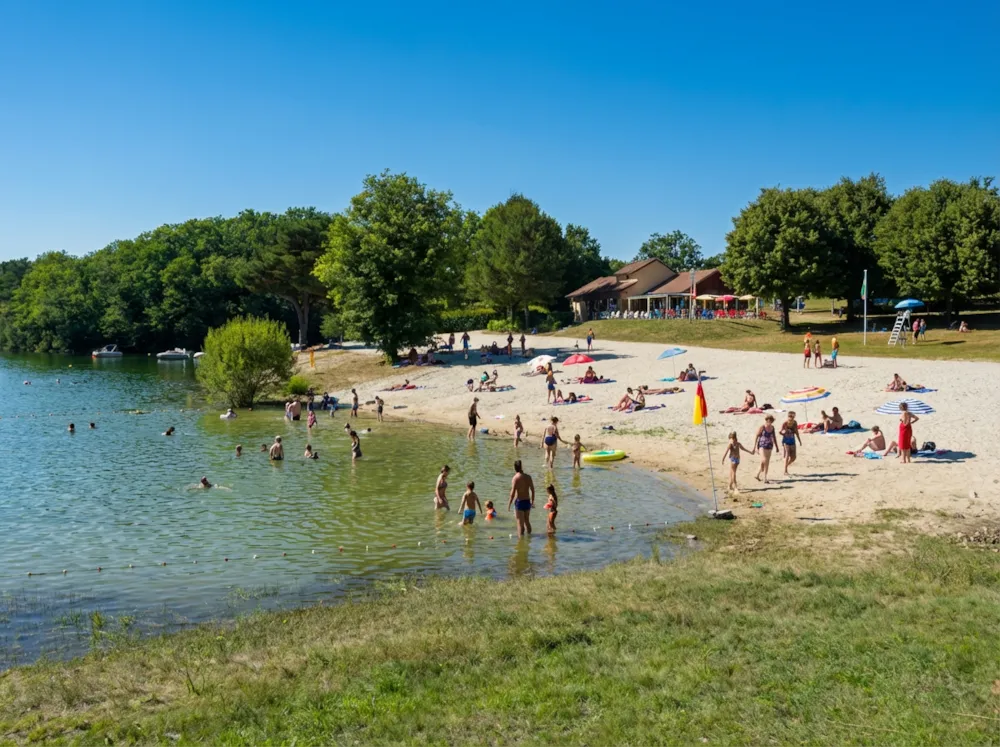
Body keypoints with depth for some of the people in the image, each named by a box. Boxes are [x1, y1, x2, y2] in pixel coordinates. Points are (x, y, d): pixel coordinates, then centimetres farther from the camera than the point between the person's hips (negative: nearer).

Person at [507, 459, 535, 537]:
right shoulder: (528, 477, 2)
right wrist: (532, 501, 19)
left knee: (520, 523, 0)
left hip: (519, 502, -6)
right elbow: (533, 490, 7)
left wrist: (509, 504, -9)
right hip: (527, 501, 6)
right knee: (527, 521, 22)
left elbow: (513, 493, -17)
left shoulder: (515, 478, -14)